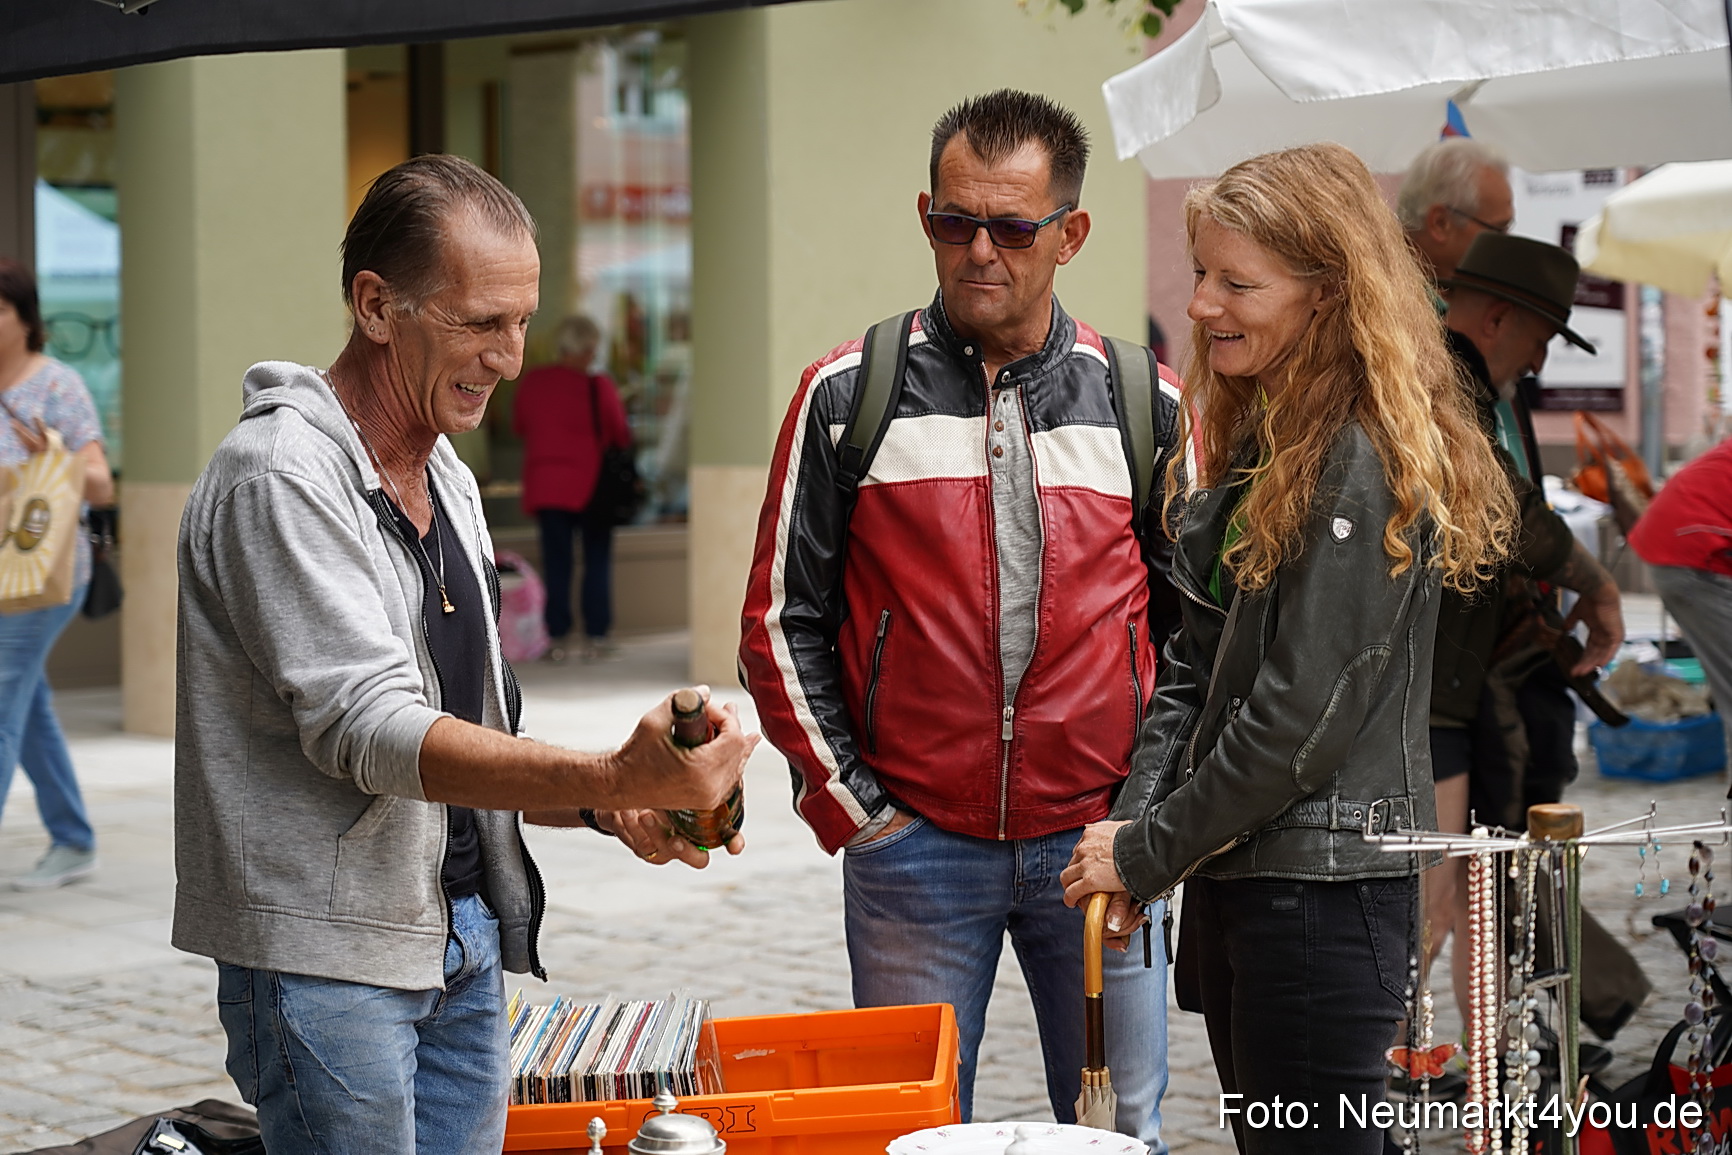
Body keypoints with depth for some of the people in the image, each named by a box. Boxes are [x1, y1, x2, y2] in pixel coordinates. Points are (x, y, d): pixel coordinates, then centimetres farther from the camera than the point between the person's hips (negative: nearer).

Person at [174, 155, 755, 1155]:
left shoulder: (446, 477, 14)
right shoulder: (280, 477, -15)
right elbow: (367, 733, -25)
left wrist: (611, 807, 0)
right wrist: (610, 781, -35)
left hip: (462, 943, 8)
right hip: (327, 950, -8)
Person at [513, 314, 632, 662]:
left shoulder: (531, 382, -2)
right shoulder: (597, 387, -13)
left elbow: (518, 425, 13)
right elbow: (621, 434, -5)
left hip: (545, 485, 3)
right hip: (591, 483, -3)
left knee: (556, 562, 6)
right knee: (597, 559, 7)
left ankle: (558, 637, 3)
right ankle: (595, 636, 4)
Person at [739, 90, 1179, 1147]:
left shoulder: (1144, 405, 4)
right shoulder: (848, 398, -1)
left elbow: (1197, 624, 10)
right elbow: (784, 623, 1)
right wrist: (852, 808, -4)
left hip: (1095, 842, 1)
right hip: (914, 848, -1)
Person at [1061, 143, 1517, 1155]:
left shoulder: (1365, 467, -16)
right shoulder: (1258, 445, 13)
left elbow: (1302, 718, -19)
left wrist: (1149, 853, -12)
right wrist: (1137, 815, 1)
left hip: (1322, 891, -9)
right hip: (1235, 879, 9)